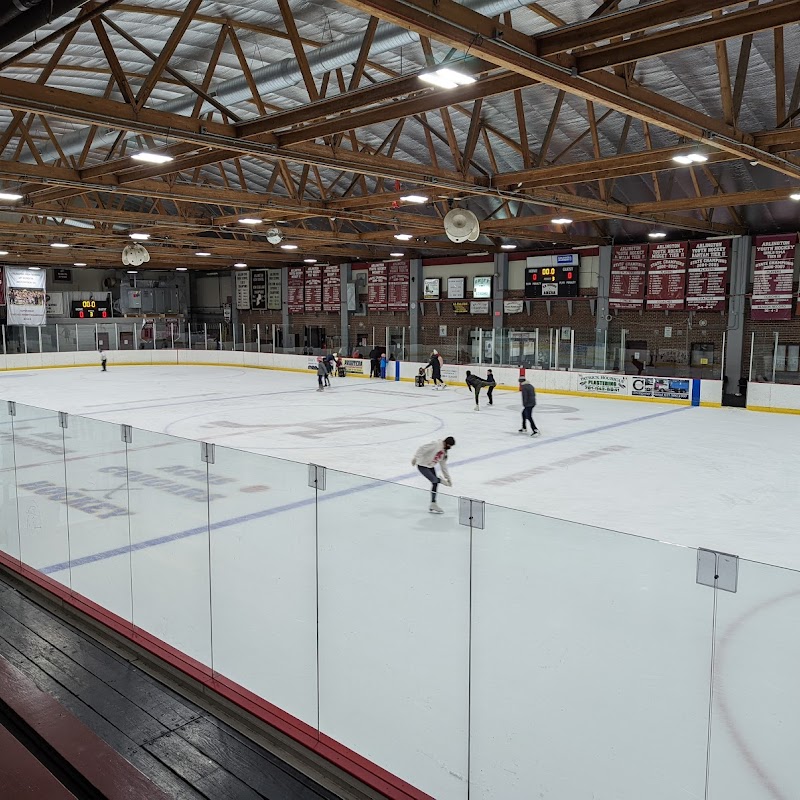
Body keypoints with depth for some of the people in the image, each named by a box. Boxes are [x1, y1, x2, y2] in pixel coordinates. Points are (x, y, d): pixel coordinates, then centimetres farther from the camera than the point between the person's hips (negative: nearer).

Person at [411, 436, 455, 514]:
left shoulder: (444, 451, 7)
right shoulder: (436, 444, -21)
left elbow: (443, 465, 15)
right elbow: (423, 449, -27)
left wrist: (448, 478, 17)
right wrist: (415, 458, -34)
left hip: (430, 466, 9)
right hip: (422, 465, -9)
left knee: (435, 483, 8)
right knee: (434, 480, -21)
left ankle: (433, 504, 17)